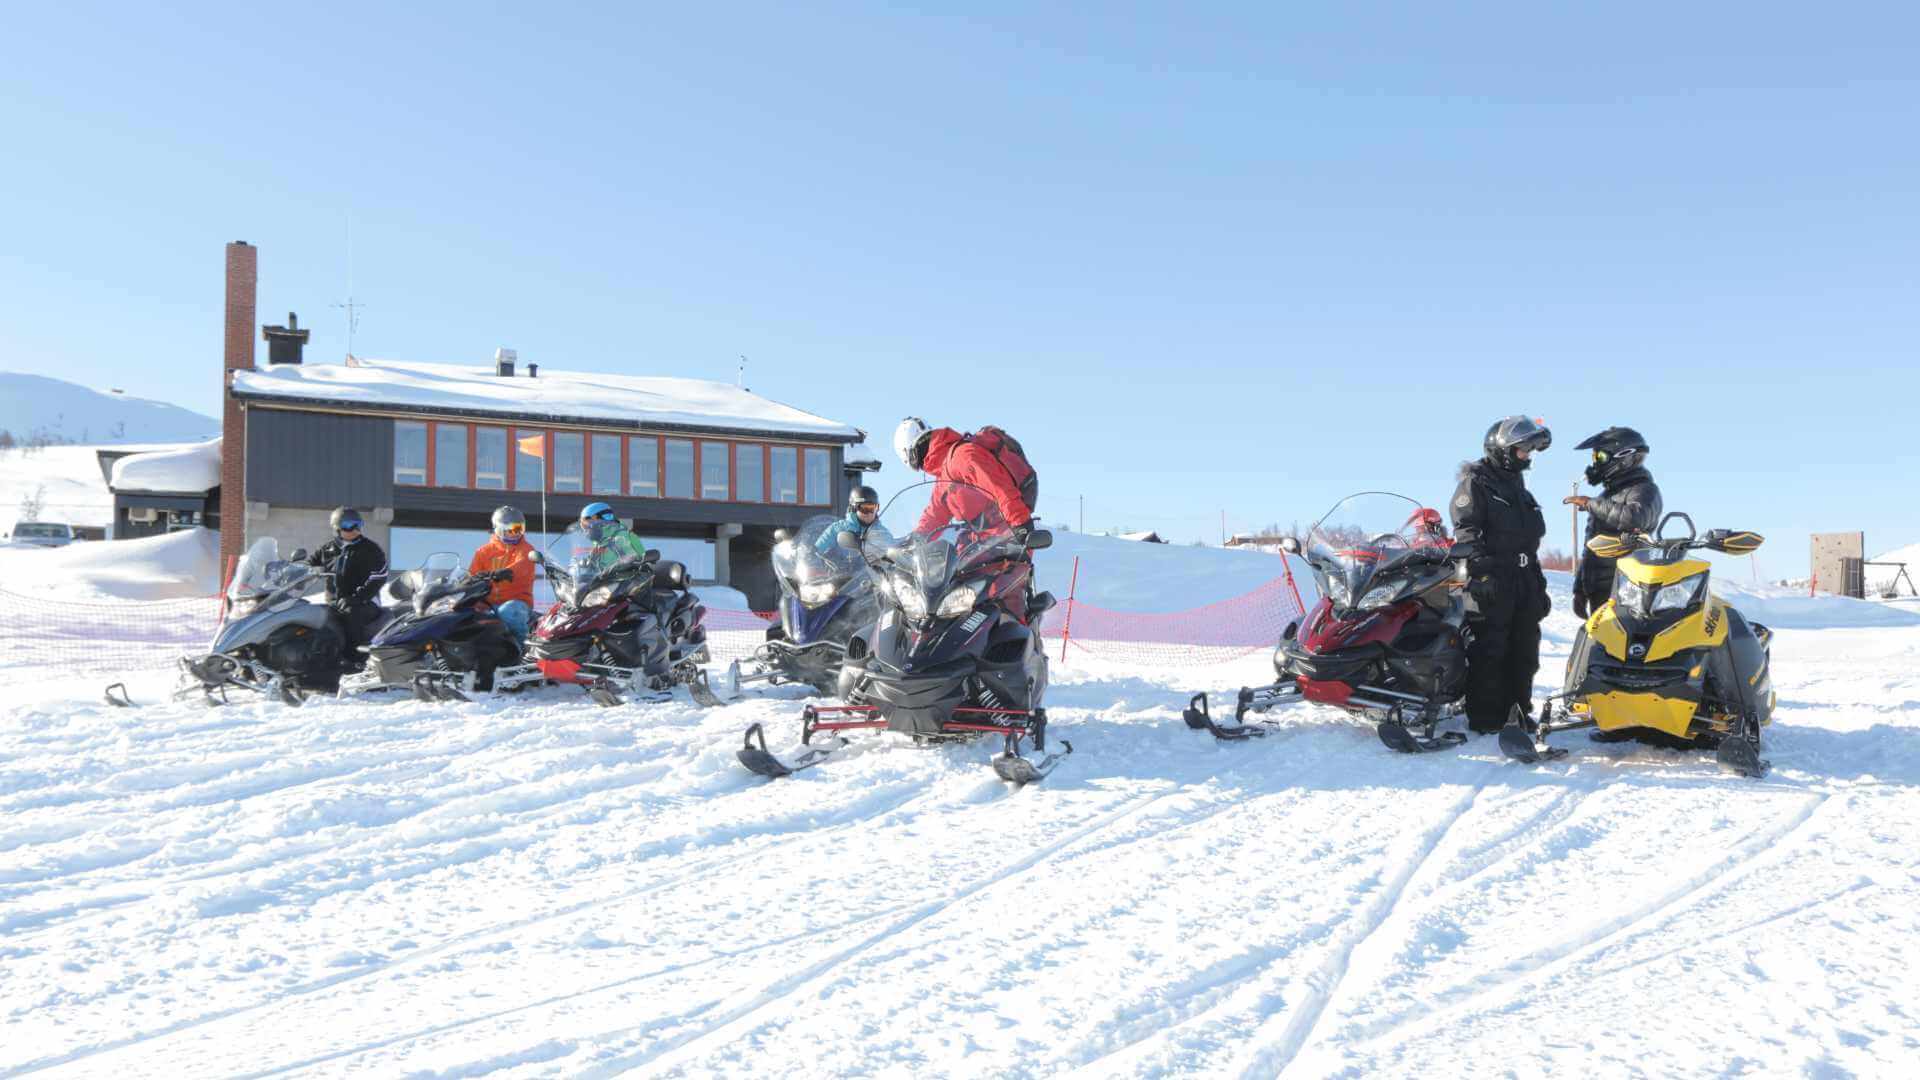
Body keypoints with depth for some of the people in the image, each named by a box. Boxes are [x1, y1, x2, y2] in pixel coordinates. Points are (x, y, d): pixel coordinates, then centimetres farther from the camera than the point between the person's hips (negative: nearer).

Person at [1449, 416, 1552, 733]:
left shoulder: (1517, 485, 22)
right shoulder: (1475, 483, -4)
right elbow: (1466, 531, -14)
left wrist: (1540, 585, 21)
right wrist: (1484, 565, -26)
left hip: (1524, 582, 8)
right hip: (1492, 584, -8)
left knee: (1523, 653, 11)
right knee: (1490, 653, -8)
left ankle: (1518, 711, 21)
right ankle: (1485, 719, -5)